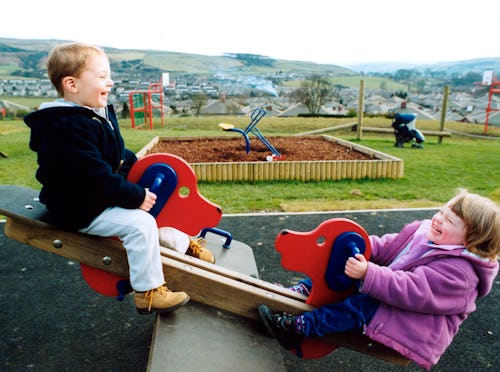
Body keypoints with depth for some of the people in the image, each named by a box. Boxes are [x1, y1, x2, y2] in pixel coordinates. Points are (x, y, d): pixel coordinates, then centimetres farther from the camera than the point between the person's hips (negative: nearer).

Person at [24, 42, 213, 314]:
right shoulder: (68, 128, -25)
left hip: (103, 196, 11)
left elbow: (117, 154, 20)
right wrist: (135, 196, -25)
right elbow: (95, 177, -30)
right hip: (80, 210, -10)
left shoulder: (99, 114, 8)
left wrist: (131, 164, 3)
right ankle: (147, 292, -11)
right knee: (140, 223, -22)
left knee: (146, 208, 14)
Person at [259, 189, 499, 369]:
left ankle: (298, 328, -33)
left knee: (364, 303, -34)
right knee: (338, 269, -3)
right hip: (391, 290, 9)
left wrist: (368, 275, -45)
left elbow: (412, 291, -35)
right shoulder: (422, 231, 2)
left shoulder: (457, 271, -24)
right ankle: (298, 292, -9)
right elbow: (386, 247, 4)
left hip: (417, 326, -9)